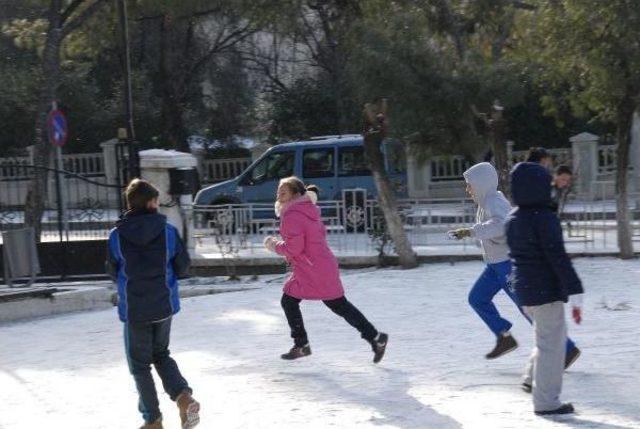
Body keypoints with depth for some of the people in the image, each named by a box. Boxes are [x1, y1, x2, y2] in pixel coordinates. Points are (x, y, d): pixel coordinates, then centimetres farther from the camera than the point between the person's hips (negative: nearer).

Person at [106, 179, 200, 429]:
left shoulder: (117, 235, -9)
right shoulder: (168, 231, -8)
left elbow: (113, 272, 1)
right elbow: (183, 267, -1)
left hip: (133, 309, -2)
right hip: (164, 305, 2)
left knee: (139, 364, 12)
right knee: (161, 355, 22)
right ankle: (183, 396, -1)